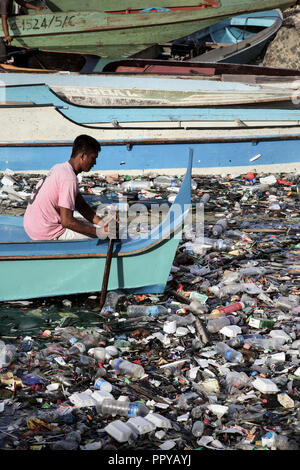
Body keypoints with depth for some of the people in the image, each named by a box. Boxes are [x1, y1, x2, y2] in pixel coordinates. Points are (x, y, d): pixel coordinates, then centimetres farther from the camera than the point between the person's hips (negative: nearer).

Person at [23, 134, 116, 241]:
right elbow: (66, 221, -24)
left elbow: (81, 205, 9)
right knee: (105, 232, -7)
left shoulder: (60, 167, 7)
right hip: (47, 235, -9)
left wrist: (101, 222, -3)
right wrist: (97, 232, -18)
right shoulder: (69, 179, -23)